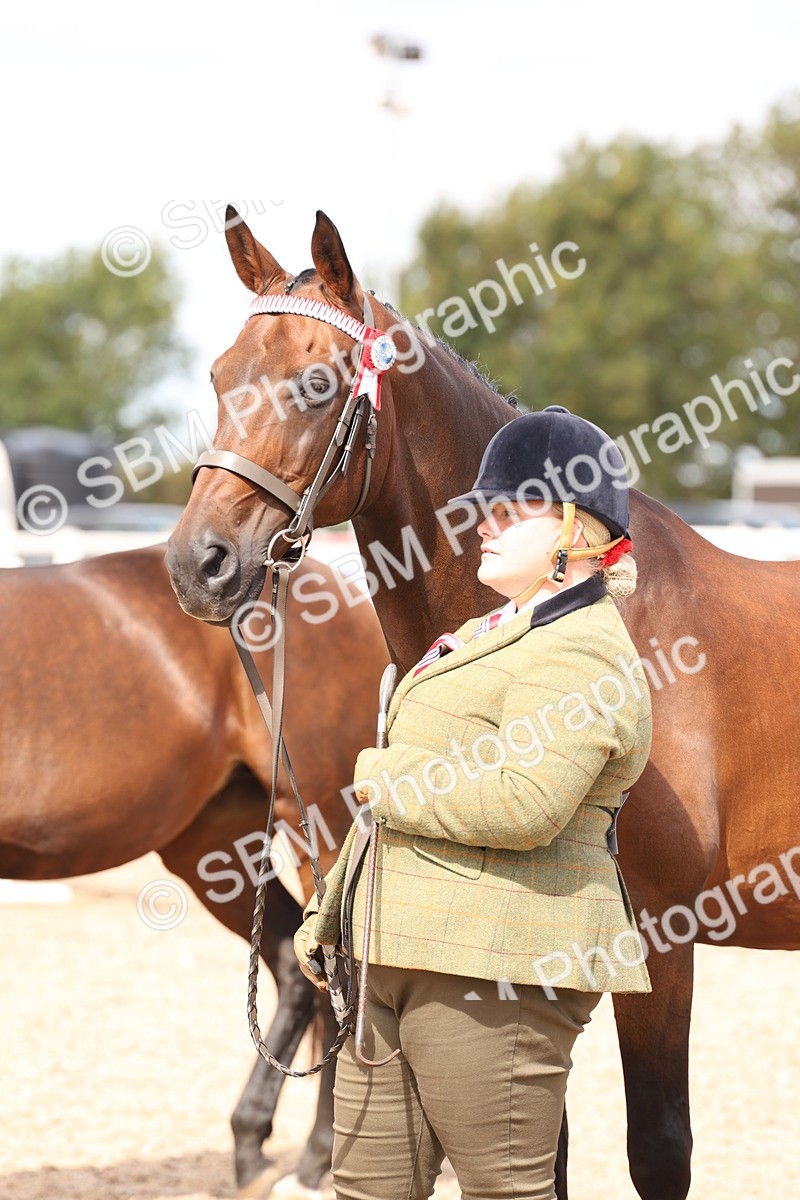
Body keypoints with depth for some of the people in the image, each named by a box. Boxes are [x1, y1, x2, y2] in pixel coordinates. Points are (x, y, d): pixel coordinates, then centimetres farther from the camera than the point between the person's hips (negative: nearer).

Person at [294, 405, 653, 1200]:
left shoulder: (580, 654, -14)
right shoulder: (491, 635, 21)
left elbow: (523, 805, -28)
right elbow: (405, 783, 29)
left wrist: (382, 779, -15)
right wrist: (330, 915, 26)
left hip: (493, 970, -11)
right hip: (399, 958, 11)